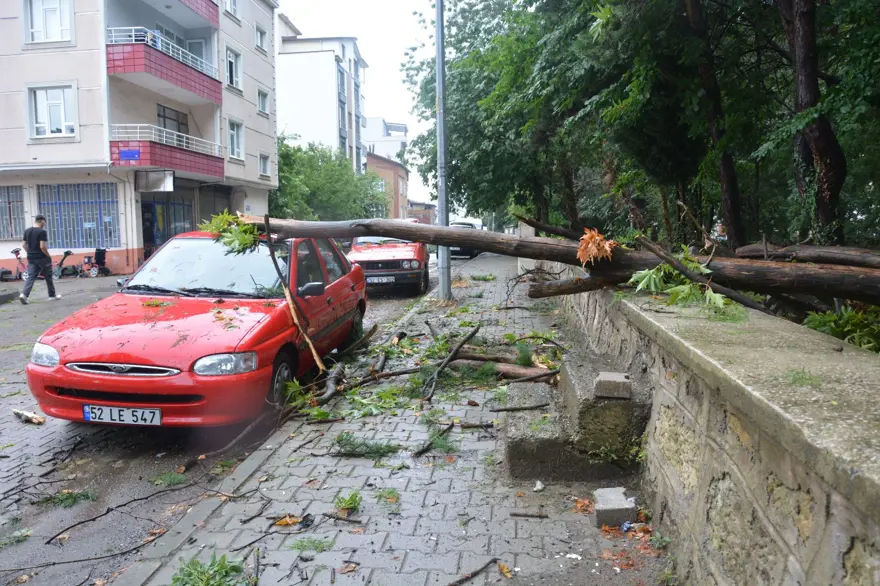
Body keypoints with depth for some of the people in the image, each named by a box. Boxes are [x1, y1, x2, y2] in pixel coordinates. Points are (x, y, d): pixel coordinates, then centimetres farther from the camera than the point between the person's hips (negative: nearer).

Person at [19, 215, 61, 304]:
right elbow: (42, 247, -21)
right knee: (48, 277, 10)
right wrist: (48, 256, -9)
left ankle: (24, 294, -16)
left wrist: (30, 253, 20)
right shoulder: (42, 231, -15)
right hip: (42, 258, -6)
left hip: (31, 258, 6)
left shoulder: (27, 231, 8)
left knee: (30, 277, 2)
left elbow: (23, 245, 11)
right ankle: (52, 295, 21)